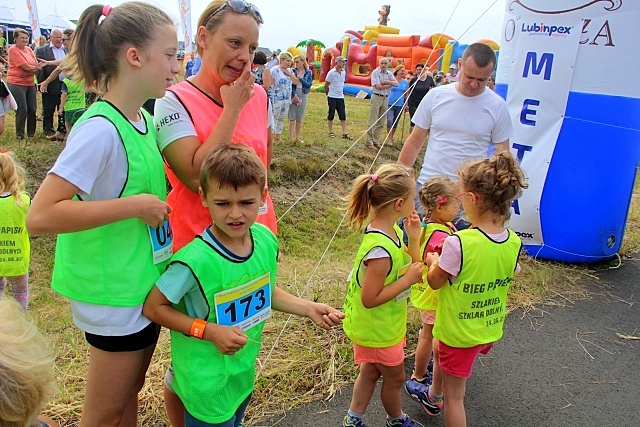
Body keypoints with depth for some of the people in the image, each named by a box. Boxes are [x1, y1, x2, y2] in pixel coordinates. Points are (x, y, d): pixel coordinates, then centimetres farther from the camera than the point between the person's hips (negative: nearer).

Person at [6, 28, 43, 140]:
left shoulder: (29, 49, 12)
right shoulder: (13, 50, -9)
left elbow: (37, 66, 4)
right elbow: (25, 66, -16)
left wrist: (29, 73, -14)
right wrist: (36, 68, 1)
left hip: (30, 84, 6)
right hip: (17, 84, -6)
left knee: (32, 109, 7)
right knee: (22, 110, -6)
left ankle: (31, 134, 19)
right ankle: (20, 135, 6)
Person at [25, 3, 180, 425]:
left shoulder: (144, 119, 3)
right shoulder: (100, 129, -23)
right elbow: (40, 216, -28)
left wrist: (158, 203, 3)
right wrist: (133, 206, -26)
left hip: (146, 282, 8)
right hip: (115, 291, -8)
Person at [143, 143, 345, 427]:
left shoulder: (266, 239, -12)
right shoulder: (195, 260, -30)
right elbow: (153, 307, -18)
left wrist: (309, 309, -4)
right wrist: (210, 331, -25)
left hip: (244, 370, 6)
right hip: (206, 380, -6)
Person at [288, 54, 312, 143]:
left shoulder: (308, 72, 3)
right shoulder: (292, 71, -1)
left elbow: (309, 84, -4)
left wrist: (300, 78, -13)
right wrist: (294, 94, -15)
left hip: (303, 96, 2)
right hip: (293, 95, -2)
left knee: (299, 118, 7)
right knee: (292, 117, -3)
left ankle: (297, 137, 14)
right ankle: (291, 137, -1)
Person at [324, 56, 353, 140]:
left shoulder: (344, 72, 7)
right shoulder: (331, 72, -11)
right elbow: (326, 85, -4)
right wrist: (328, 94, 8)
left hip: (341, 97, 5)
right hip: (332, 97, -5)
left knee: (343, 116, 2)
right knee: (331, 115, 3)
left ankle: (345, 133, 4)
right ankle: (330, 132, 15)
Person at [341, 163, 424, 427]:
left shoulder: (391, 230, -6)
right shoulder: (381, 249, -36)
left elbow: (411, 268, 4)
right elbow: (370, 299, -31)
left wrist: (414, 238, -10)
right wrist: (408, 279, -27)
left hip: (383, 325, 8)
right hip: (378, 331, -8)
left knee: (370, 372, 25)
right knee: (394, 378, 19)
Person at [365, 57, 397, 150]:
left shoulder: (389, 73, 10)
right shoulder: (375, 72, -6)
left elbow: (396, 83, -1)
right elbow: (378, 86, -15)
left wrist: (386, 82, -15)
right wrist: (390, 85, -5)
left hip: (385, 98, 6)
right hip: (376, 97, -6)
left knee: (381, 122, 8)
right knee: (372, 122, -5)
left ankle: (376, 141, 15)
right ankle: (369, 142, -2)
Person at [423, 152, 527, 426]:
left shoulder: (458, 243, -30)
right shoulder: (514, 242, -11)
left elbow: (435, 281, -17)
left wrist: (433, 261, 4)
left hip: (459, 331, -7)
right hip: (492, 329, 7)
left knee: (455, 395, 12)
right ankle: (434, 394, 55)